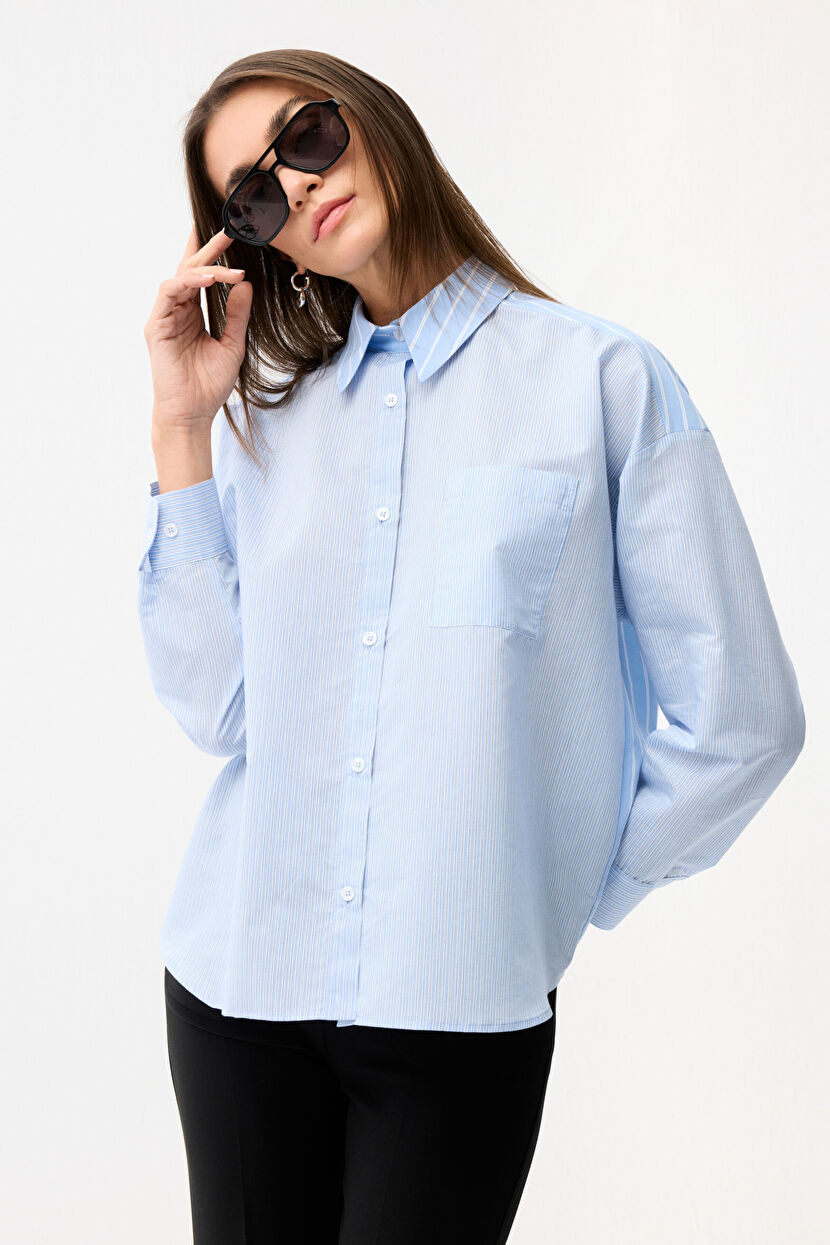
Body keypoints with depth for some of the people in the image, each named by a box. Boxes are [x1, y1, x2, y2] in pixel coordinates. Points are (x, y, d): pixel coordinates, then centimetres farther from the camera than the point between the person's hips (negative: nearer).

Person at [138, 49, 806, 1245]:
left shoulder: (602, 377, -4)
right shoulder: (264, 414, 8)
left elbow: (737, 719, -4)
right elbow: (215, 708, -3)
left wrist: (575, 896, 0)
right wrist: (181, 431, -3)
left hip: (465, 1000, -3)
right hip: (239, 978, 4)